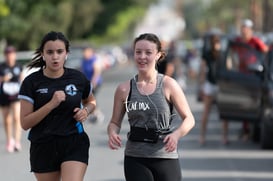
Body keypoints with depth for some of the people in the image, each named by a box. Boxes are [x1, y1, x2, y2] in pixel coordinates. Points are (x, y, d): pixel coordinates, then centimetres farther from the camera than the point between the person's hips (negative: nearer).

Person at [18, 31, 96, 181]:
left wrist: (86, 110, -1)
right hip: (43, 146, 1)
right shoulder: (31, 82, -5)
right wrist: (51, 104, -20)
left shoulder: (78, 78, 1)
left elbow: (91, 101, 23)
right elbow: (25, 123, -10)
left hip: (74, 144, 0)